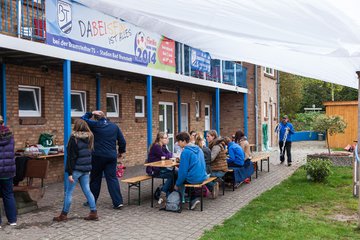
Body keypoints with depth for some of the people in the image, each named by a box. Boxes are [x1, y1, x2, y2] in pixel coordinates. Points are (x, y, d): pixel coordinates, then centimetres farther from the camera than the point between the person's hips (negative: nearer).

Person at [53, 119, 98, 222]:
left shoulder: (74, 139, -13)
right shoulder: (89, 137, 4)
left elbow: (71, 157, -13)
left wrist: (69, 173, -12)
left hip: (76, 169, -6)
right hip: (86, 168, 6)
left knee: (69, 192, 6)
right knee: (87, 190, 12)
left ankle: (64, 215, 16)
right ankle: (94, 213, 12)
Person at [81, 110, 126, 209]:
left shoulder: (95, 125, -5)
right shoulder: (114, 126, 7)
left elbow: (83, 119, 5)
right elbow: (122, 141, 8)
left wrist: (91, 113, 10)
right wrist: (122, 151, 19)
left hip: (98, 156, -3)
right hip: (112, 156, 3)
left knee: (95, 179, 10)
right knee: (112, 178, 4)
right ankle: (118, 202, -2)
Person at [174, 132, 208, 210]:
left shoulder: (185, 152, -16)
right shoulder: (198, 149, 8)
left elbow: (183, 171, -16)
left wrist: (177, 184, -4)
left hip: (193, 179, -8)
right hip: (202, 177, 8)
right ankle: (193, 199, 15)